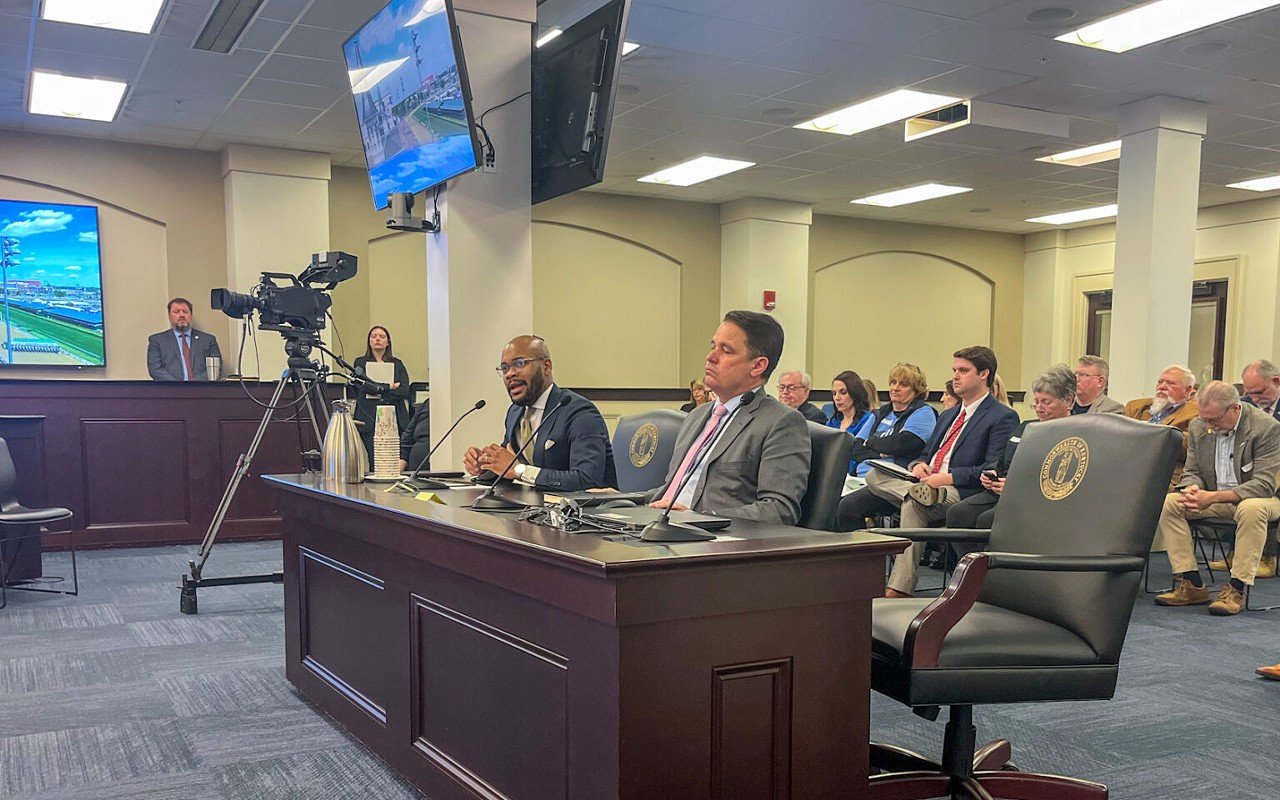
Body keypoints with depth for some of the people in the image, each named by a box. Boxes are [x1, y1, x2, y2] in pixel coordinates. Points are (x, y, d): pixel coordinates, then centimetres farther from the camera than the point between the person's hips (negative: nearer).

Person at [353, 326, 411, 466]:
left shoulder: (397, 364, 17)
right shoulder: (361, 362, 12)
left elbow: (405, 390, 3)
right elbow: (366, 386, -5)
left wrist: (379, 389, -5)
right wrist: (392, 386, 0)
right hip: (370, 419, -2)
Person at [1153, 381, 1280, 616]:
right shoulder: (1199, 426, 0)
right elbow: (1191, 472, 7)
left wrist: (1214, 497, -33)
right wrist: (1192, 488, -20)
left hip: (1254, 498, -5)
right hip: (1212, 498, 5)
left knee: (1252, 508, -40)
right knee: (1167, 502, -18)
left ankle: (1236, 589, -31)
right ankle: (1193, 585, -18)